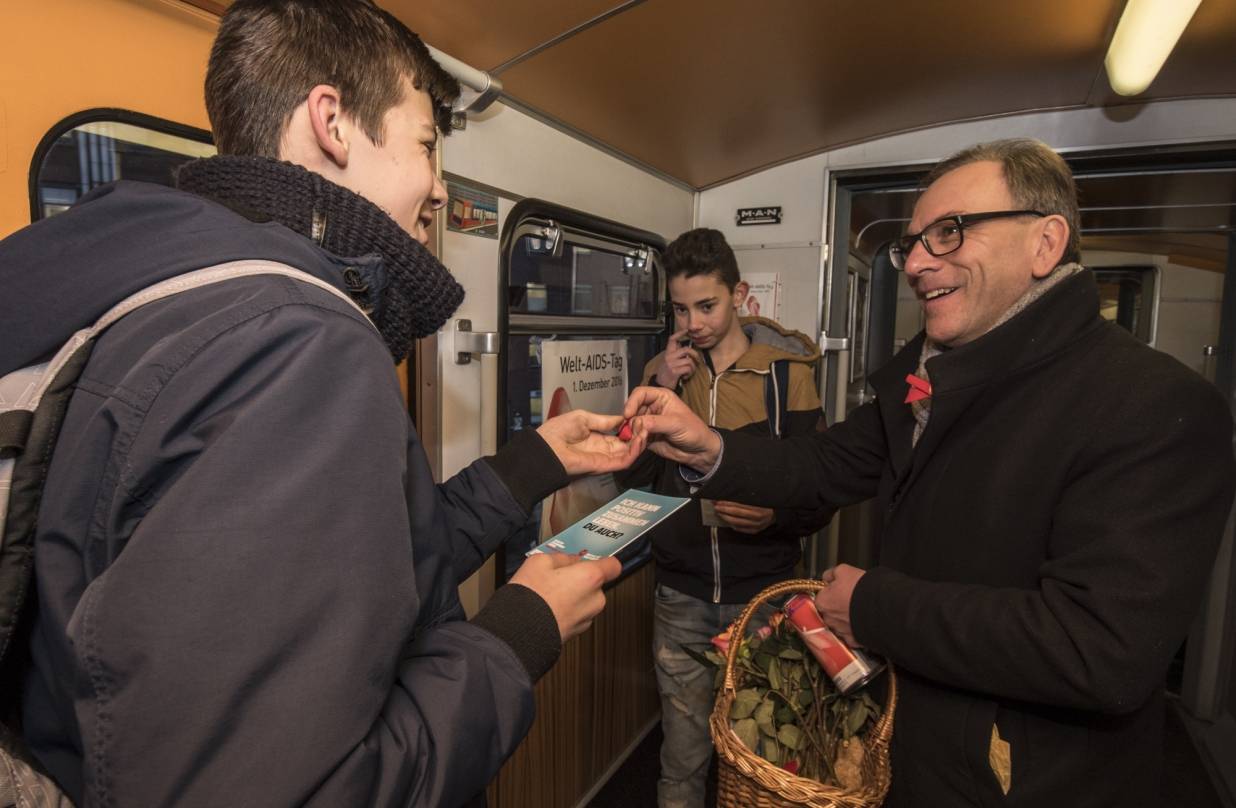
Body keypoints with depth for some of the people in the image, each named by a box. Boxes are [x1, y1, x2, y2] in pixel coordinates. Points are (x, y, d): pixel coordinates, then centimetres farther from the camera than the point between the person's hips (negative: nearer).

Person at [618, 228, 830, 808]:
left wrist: (776, 516, -24)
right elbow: (631, 477, -2)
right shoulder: (663, 369, 3)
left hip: (762, 591, -1)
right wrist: (661, 390, -13)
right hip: (681, 595, 2)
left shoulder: (787, 371, -5)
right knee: (683, 755, 13)